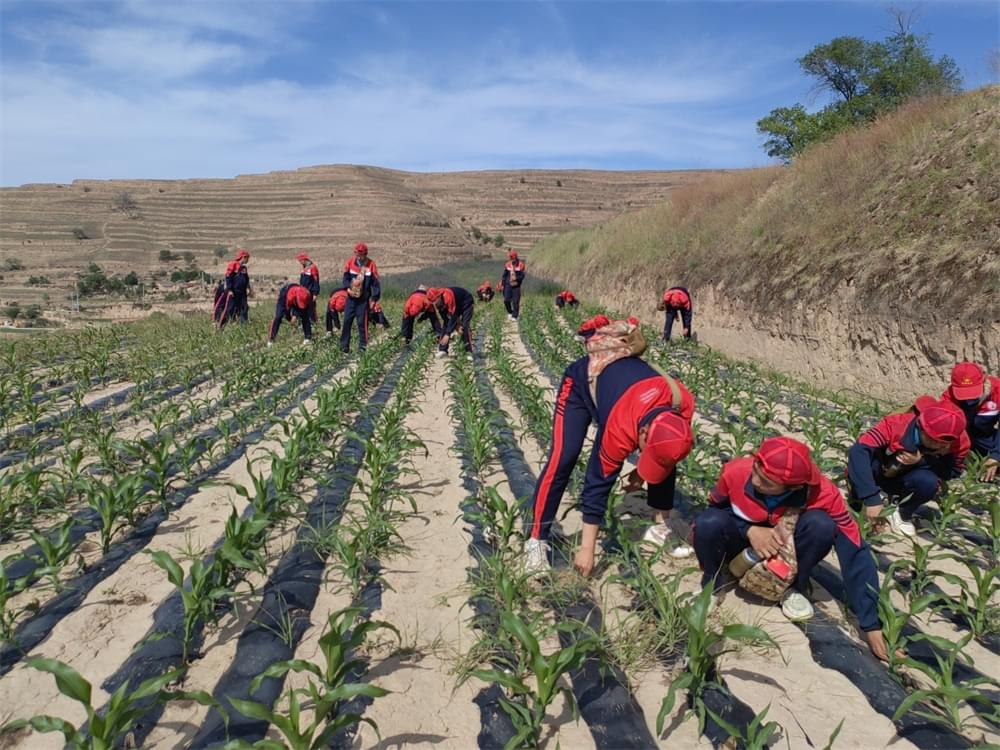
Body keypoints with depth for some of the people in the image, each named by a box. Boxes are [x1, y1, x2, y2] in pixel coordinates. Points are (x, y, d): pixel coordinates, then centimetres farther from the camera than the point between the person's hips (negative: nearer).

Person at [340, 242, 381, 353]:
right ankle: (344, 345, 10)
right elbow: (346, 277, 7)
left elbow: (375, 282, -4)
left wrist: (374, 298, -9)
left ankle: (362, 346, 8)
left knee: (362, 322, -1)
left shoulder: (371, 264, -5)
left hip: (363, 299, -2)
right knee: (347, 320, 3)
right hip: (351, 297, 2)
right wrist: (348, 288, -12)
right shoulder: (350, 263, 2)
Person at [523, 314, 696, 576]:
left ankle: (661, 526, 12)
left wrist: (642, 472, -3)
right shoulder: (620, 430, -41)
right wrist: (587, 549, -25)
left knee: (666, 458, -3)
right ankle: (536, 540, -13)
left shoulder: (681, 401, -29)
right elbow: (598, 484, -31)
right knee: (562, 459, -22)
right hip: (581, 382, -6)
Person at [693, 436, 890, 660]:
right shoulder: (736, 472, -30)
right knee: (709, 523, -34)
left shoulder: (822, 493, -30)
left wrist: (871, 625, -29)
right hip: (742, 543, 0)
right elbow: (715, 508, -9)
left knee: (821, 524, -31)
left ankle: (794, 588, -3)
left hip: (789, 553, 1)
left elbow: (855, 553, -27)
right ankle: (712, 586, -4)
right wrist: (749, 530, -28)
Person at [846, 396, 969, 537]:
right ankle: (857, 504, -5)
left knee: (929, 482, -33)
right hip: (879, 477, -2)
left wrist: (921, 461, -34)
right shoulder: (896, 424, -35)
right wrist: (871, 498, -49)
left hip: (905, 482, 2)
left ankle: (902, 514, 0)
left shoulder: (958, 441, -24)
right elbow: (858, 451, -44)